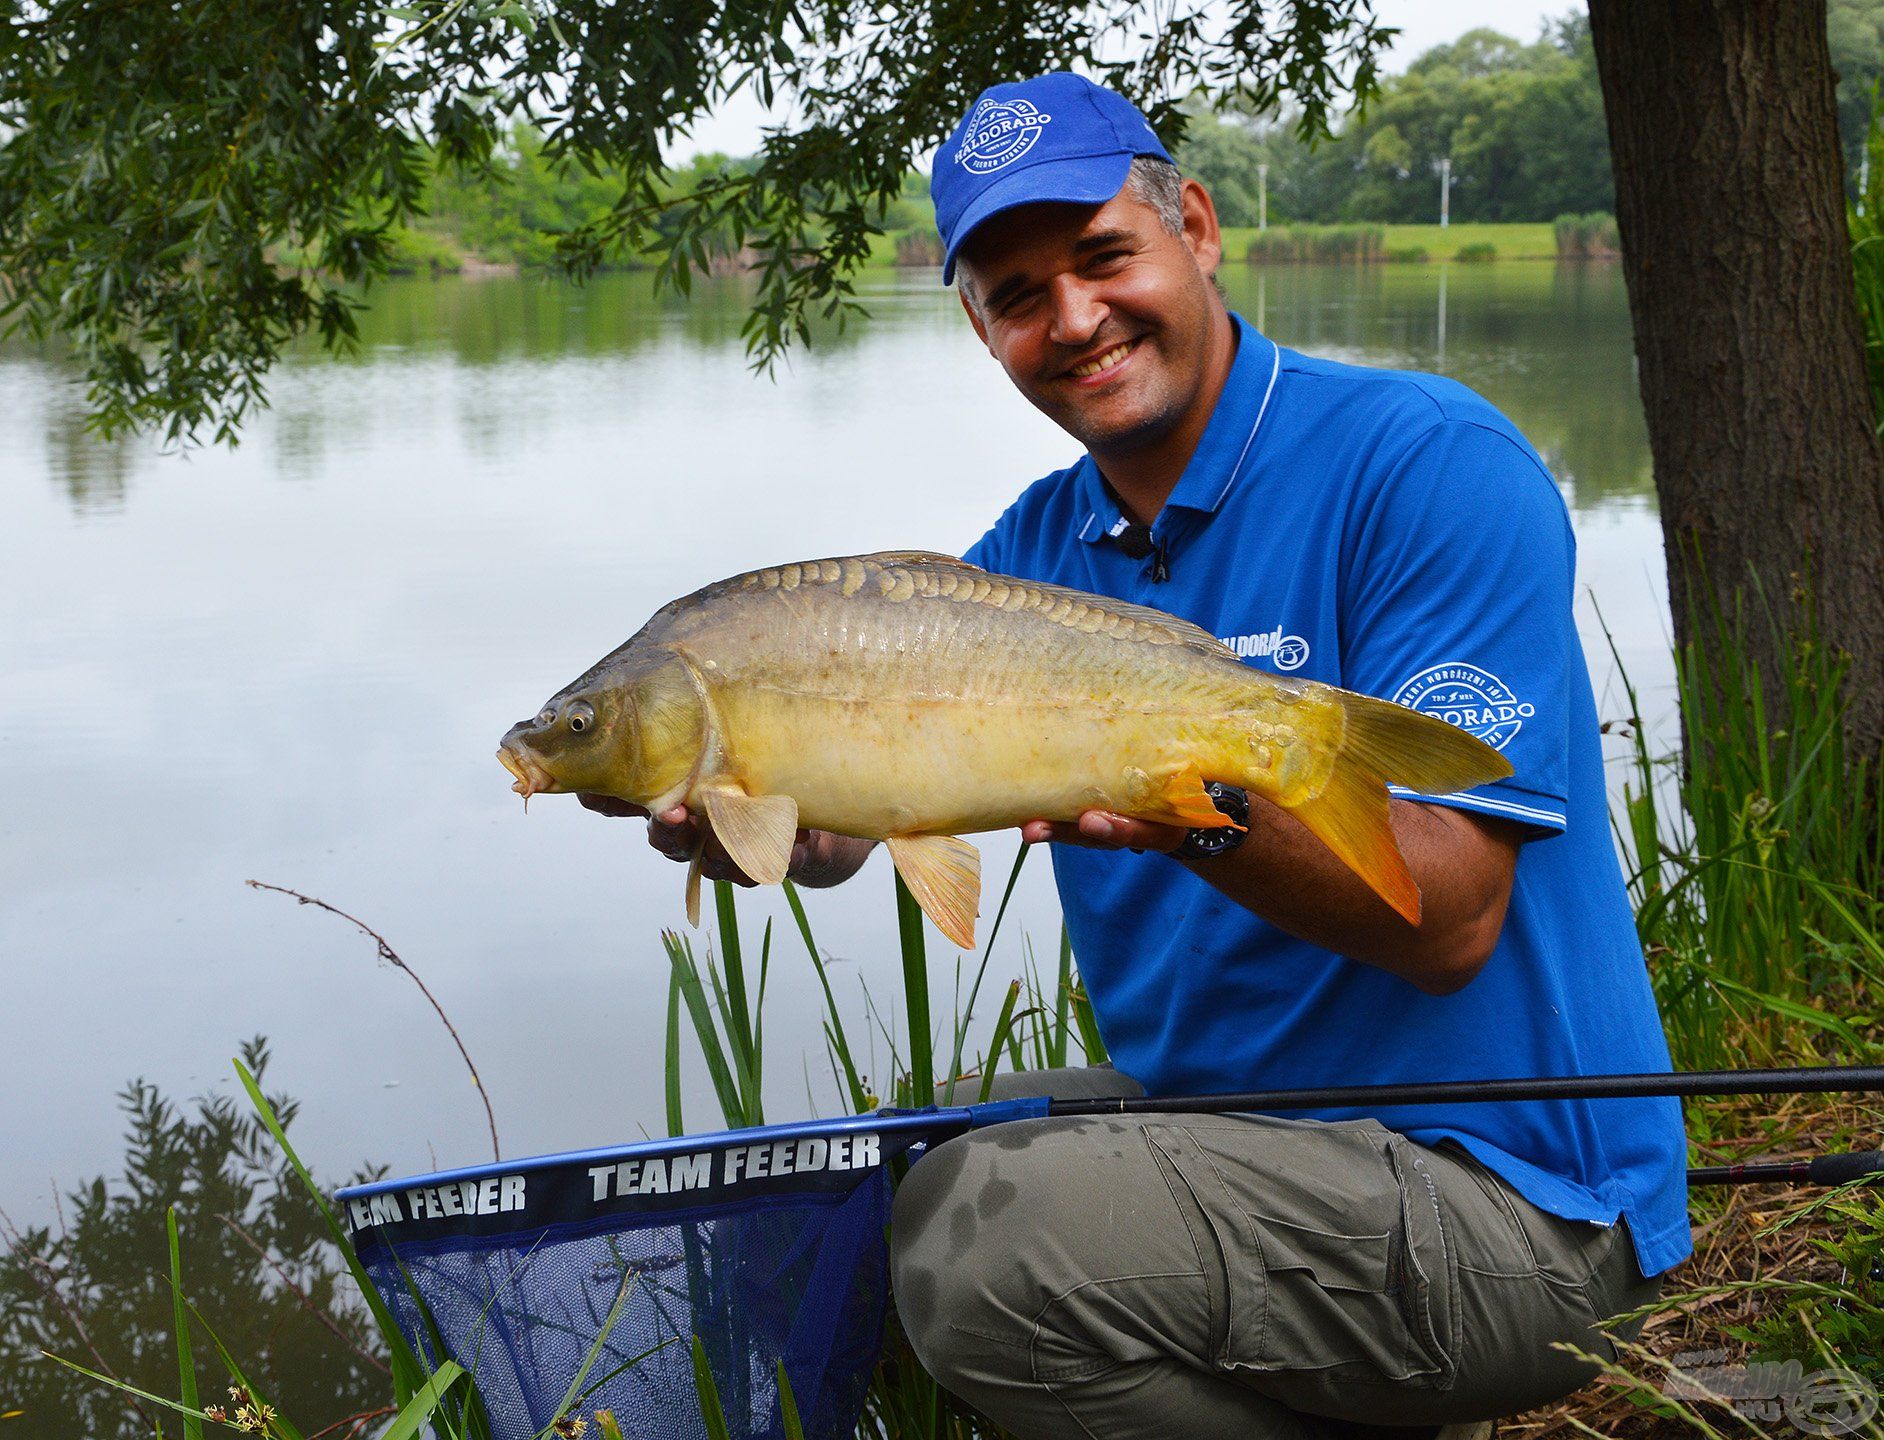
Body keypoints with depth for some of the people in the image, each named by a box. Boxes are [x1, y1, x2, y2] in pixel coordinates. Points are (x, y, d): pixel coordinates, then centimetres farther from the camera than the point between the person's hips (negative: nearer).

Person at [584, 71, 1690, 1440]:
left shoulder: (1428, 465, -16)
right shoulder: (1037, 547, 7)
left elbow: (1448, 919, -22)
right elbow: (835, 828, -3)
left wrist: (1200, 811, -39)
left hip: (1495, 1179, -8)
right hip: (1213, 1102, 8)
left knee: (980, 1235, -25)